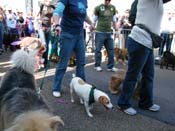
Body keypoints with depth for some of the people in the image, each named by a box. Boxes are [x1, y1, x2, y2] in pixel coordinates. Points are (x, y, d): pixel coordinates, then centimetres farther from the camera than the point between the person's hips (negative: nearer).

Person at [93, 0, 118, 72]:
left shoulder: (113, 8, 8)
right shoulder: (98, 7, -3)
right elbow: (94, 20, 2)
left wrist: (116, 30, 14)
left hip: (109, 32, 4)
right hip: (100, 32, -4)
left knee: (111, 50, 4)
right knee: (98, 49, 1)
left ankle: (110, 66, 12)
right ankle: (97, 65, 14)